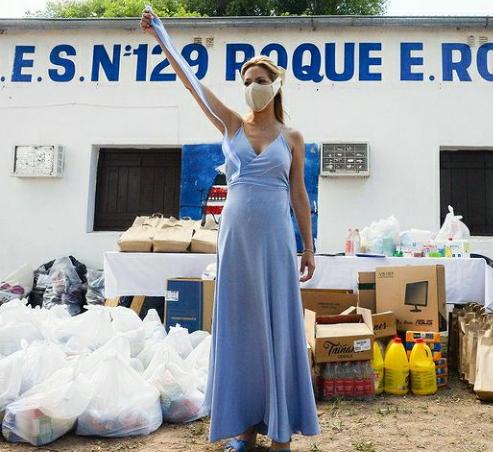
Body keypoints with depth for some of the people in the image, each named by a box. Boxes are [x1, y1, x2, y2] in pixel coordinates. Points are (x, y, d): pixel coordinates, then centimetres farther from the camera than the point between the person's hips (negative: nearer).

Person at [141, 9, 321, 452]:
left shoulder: (292, 137, 7)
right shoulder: (232, 125, 9)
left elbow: (299, 195, 7)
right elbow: (191, 81, 6)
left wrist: (308, 246, 5)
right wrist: (161, 36, 4)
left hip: (275, 235, -2)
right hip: (236, 232, 2)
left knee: (276, 324, 1)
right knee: (239, 325, 6)